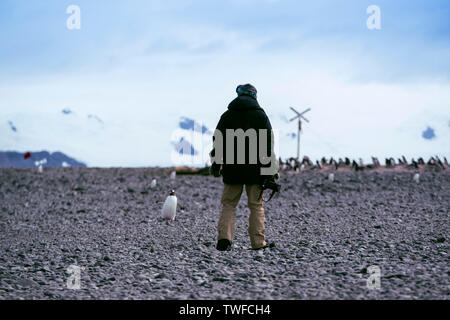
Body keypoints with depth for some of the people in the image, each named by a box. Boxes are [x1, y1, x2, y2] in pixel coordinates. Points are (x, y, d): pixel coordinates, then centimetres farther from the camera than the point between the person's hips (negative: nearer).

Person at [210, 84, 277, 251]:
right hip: (255, 170, -1)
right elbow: (268, 144, -1)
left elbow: (218, 142, 6)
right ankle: (258, 242, 4)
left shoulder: (227, 116, 6)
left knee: (228, 204, 7)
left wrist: (216, 165, 12)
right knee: (256, 205, 6)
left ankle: (224, 238, -10)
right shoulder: (261, 116, 2)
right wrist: (268, 169, 1)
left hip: (232, 169, 1)